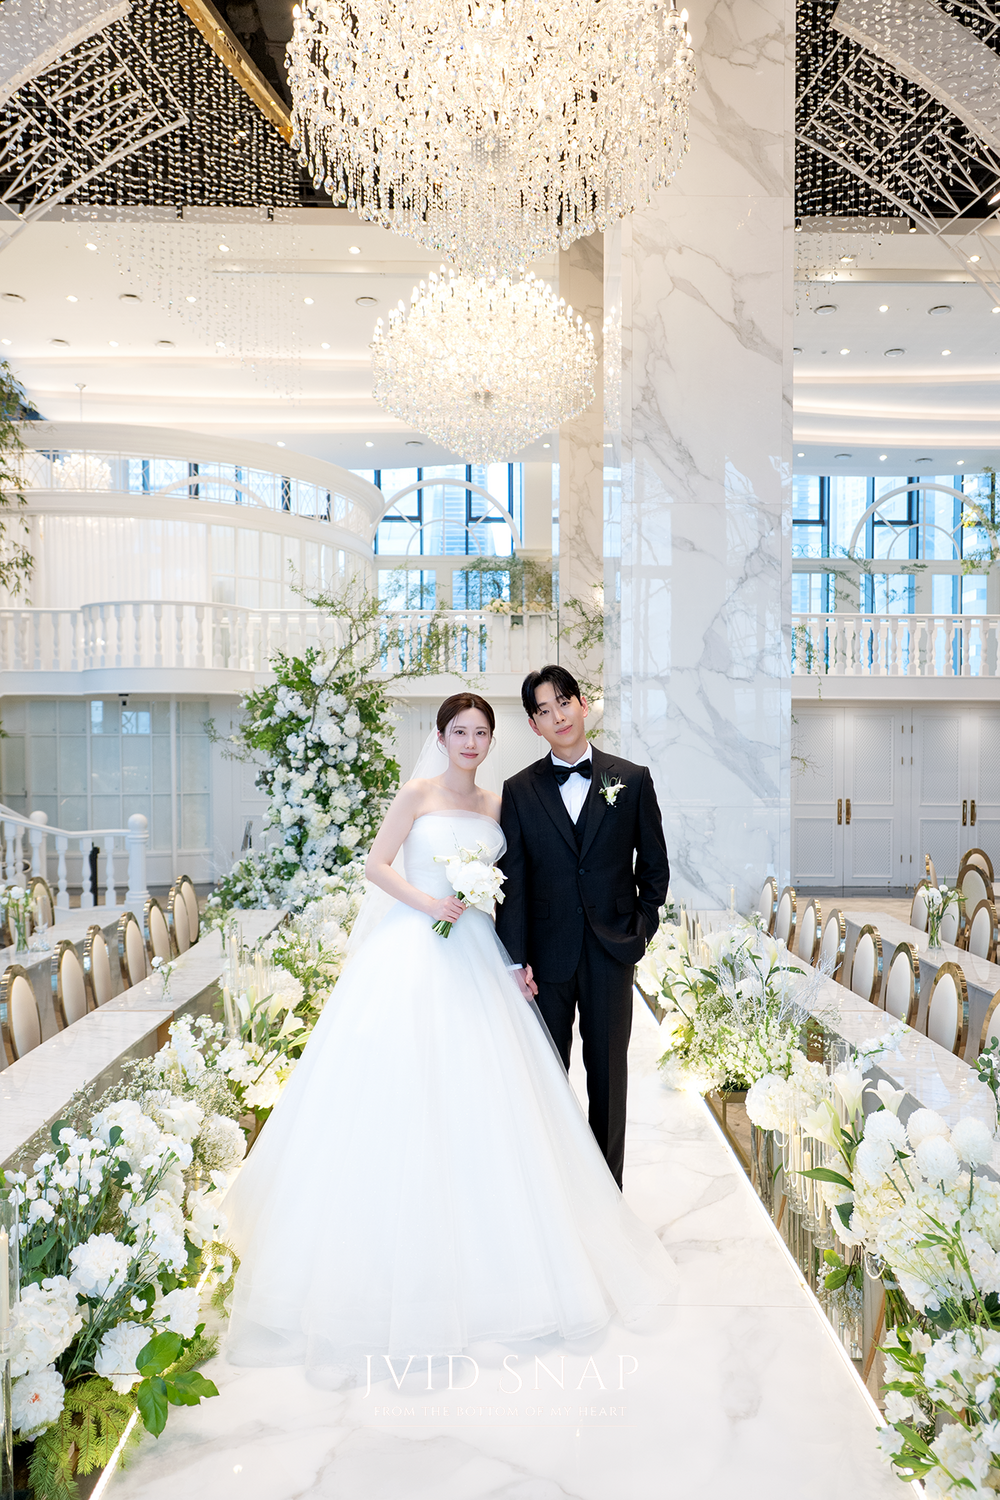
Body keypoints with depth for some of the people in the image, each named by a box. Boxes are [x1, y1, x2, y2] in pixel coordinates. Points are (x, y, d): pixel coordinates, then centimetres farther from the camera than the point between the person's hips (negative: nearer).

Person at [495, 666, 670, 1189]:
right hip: (548, 952, 0)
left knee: (608, 1073, 10)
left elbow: (654, 865, 8)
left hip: (611, 950, 0)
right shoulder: (519, 790, 1)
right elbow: (512, 880, -2)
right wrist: (515, 958, -7)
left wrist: (641, 927, 1)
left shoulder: (632, 779, 2)